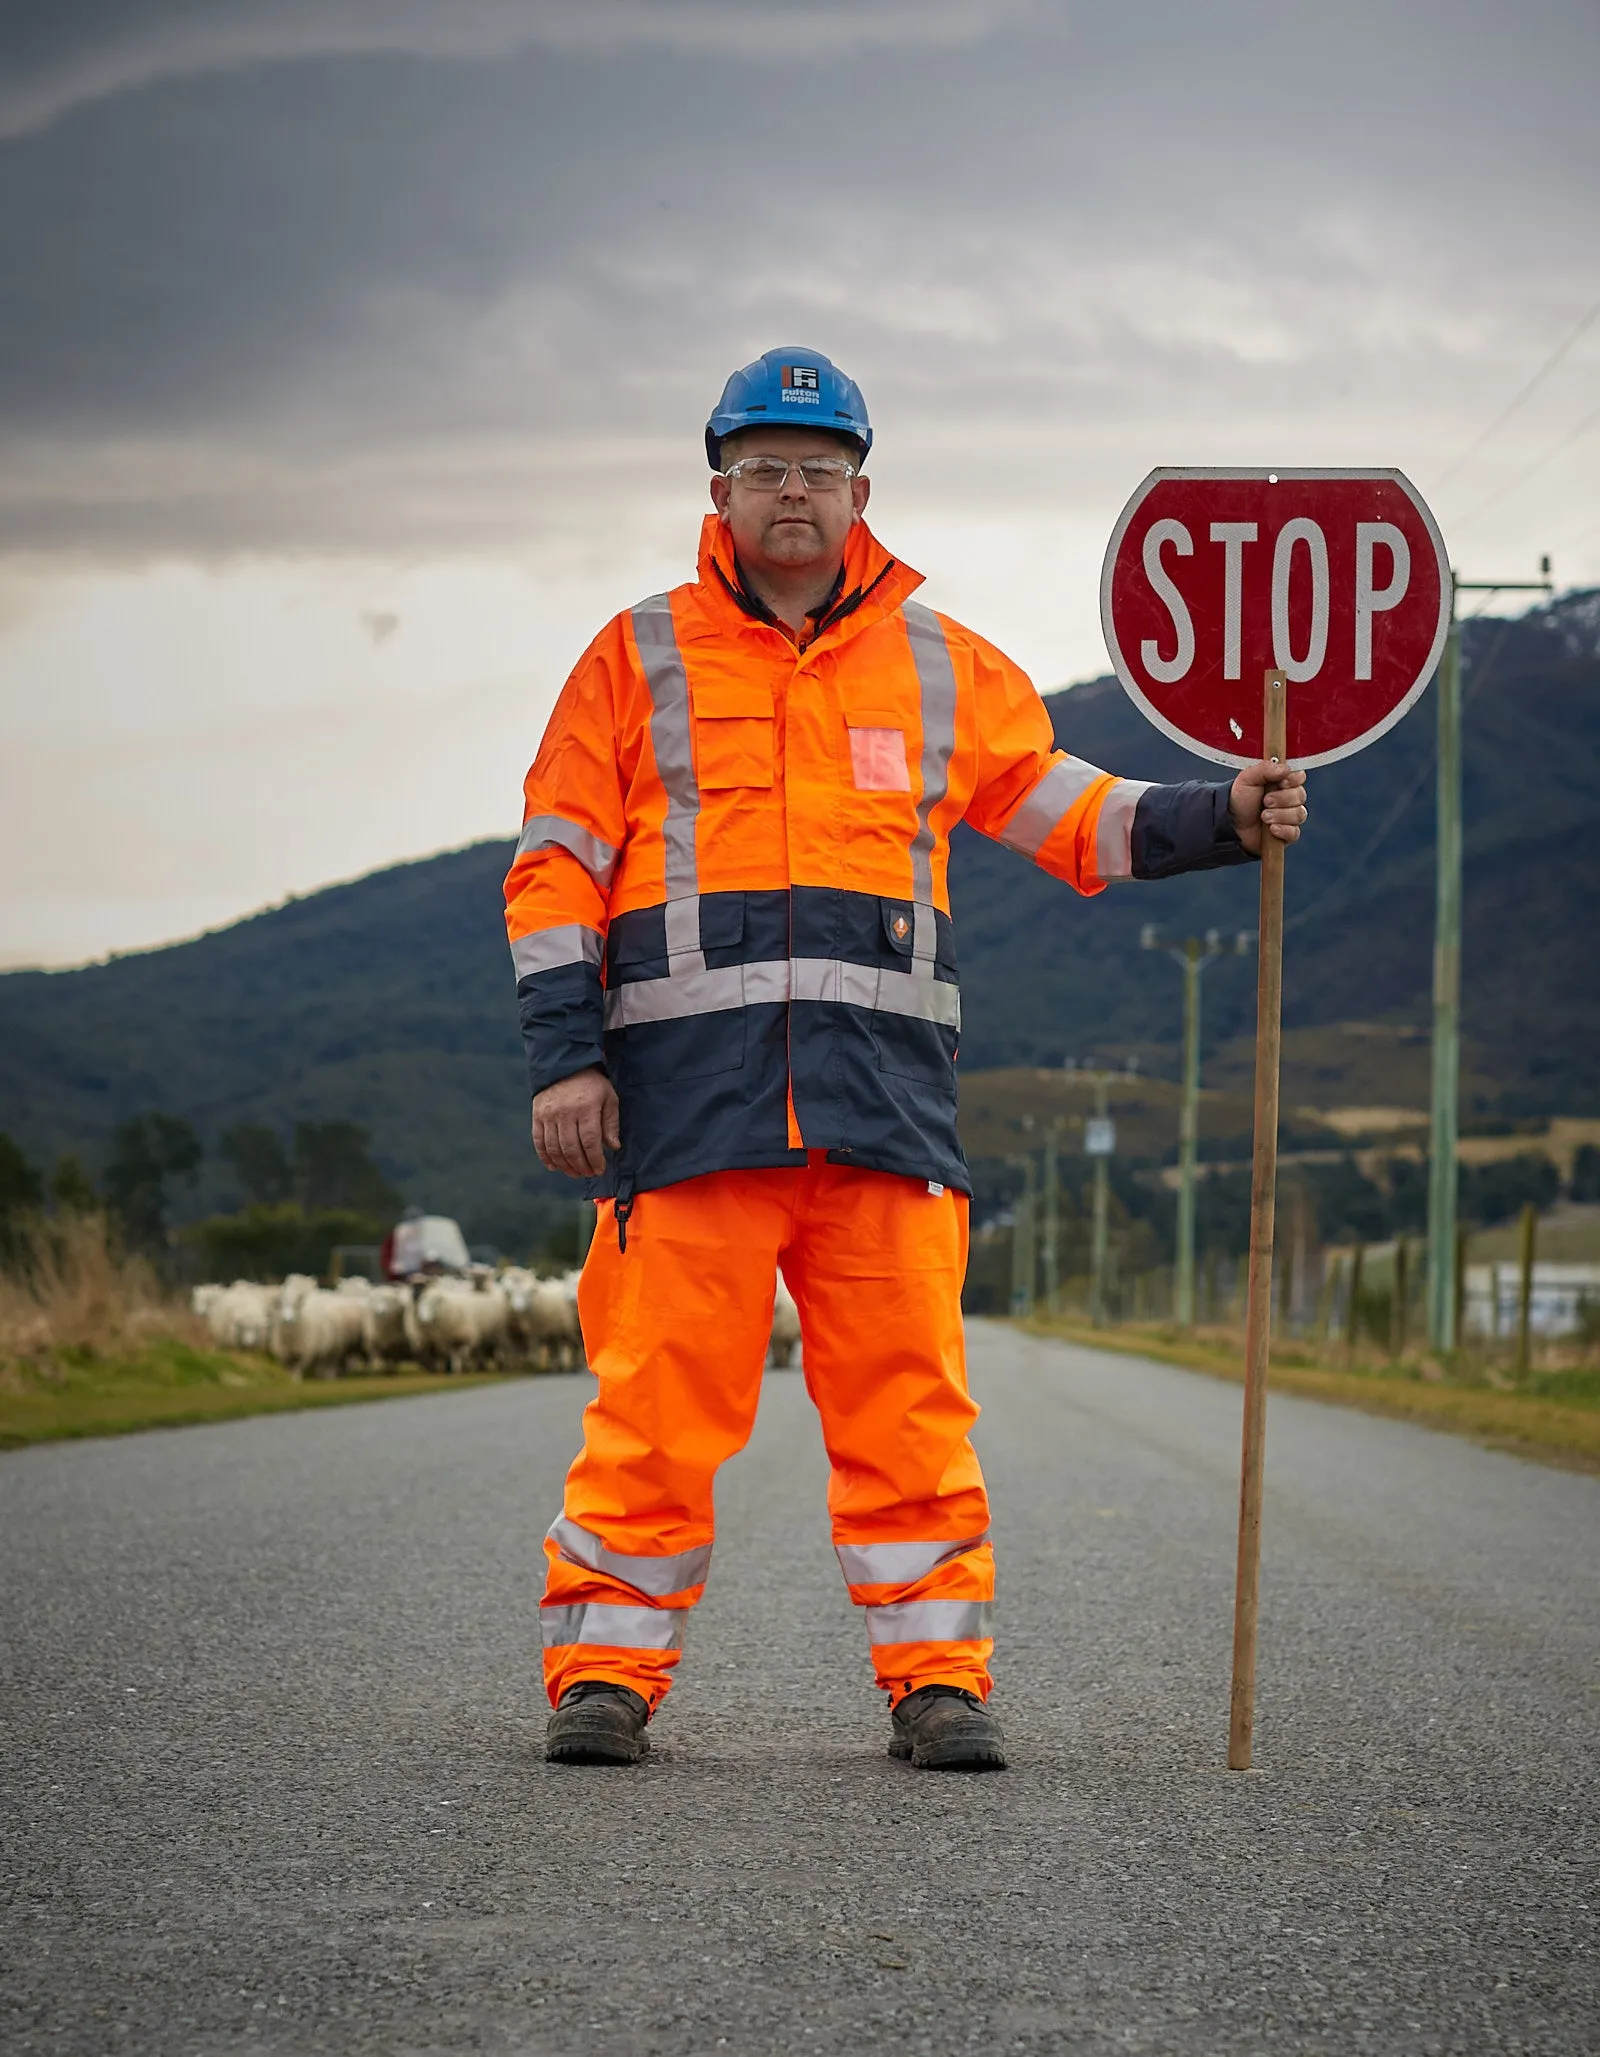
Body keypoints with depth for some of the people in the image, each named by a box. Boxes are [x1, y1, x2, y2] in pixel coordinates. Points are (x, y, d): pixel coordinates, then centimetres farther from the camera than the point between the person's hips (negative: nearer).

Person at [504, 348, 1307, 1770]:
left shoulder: (942, 666, 17)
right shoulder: (642, 659, 11)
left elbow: (1069, 814, 19)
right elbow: (555, 866, 8)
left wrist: (1226, 820, 4)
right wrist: (565, 1055, -2)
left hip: (886, 1093, 2)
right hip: (687, 1086, -2)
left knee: (909, 1398, -1)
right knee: (659, 1395, -4)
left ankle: (937, 1677, 6)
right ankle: (607, 1670, 4)